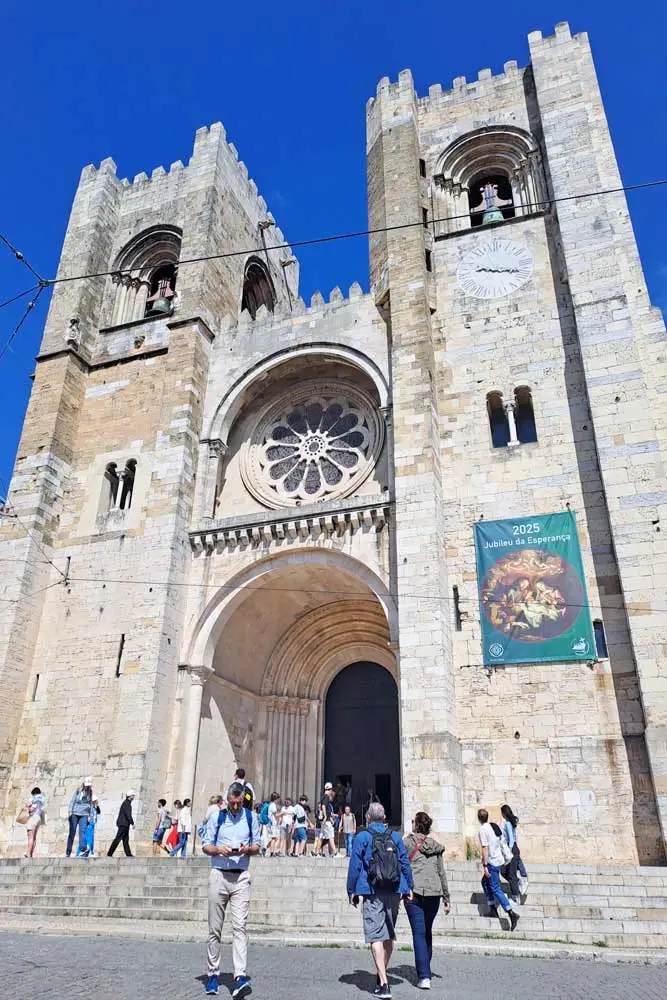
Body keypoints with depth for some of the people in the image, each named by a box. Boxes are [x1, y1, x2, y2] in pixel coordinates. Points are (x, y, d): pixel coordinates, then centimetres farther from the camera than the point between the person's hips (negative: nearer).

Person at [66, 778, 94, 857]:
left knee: (82, 831, -16)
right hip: (74, 813, -1)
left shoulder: (90, 793, 9)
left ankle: (82, 847, -25)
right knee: (72, 832, 1)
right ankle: (68, 851, 10)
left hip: (84, 815, 1)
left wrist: (90, 815, 10)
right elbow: (72, 801, 2)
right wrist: (69, 811, -8)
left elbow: (91, 804, 14)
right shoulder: (77, 791, 4)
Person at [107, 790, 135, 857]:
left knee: (126, 839, 9)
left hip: (125, 824, 10)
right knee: (117, 839, -7)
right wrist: (132, 823, -17)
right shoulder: (126, 803, -14)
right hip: (123, 824, -10)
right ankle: (109, 853, -4)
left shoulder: (127, 803, 17)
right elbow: (128, 815, -20)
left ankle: (128, 854, 10)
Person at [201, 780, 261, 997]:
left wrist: (247, 849, -12)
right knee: (215, 928, 8)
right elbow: (205, 845, 5)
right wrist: (218, 850, -15)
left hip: (241, 877, -1)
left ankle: (240, 977, -13)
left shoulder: (251, 818, 5)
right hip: (218, 875, 1)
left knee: (239, 926, -10)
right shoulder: (216, 817, 3)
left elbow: (257, 845, 10)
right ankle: (213, 973, 21)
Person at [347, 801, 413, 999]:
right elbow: (405, 863, 8)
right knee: (389, 935, 18)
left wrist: (352, 891, 4)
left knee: (376, 936, -4)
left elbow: (354, 866, -3)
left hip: (372, 893, -4)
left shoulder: (362, 837, -3)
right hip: (394, 892, 4)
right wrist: (408, 888, 13)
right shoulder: (395, 837, 8)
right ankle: (382, 975, 32)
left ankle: (383, 984, -12)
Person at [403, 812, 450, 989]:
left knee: (419, 933, -1)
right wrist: (446, 897, 17)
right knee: (427, 932, 18)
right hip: (434, 893, 4)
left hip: (414, 892, -4)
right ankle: (425, 969, 28)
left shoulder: (407, 842, -1)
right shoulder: (436, 846, 11)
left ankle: (424, 977, -7)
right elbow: (442, 873, 12)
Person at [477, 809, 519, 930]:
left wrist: (485, 865, -18)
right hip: (500, 860, 9)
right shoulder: (495, 826, 7)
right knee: (485, 882, 21)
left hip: (492, 862, -9)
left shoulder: (483, 830, -16)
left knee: (495, 889, -4)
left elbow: (485, 848, -20)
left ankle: (512, 913, -10)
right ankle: (492, 909, 23)